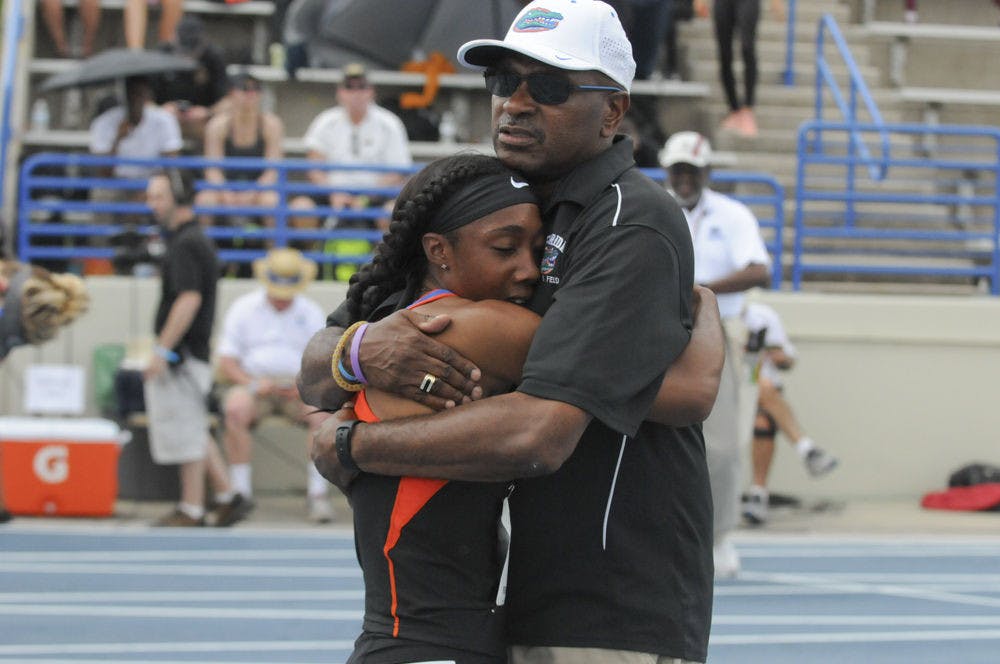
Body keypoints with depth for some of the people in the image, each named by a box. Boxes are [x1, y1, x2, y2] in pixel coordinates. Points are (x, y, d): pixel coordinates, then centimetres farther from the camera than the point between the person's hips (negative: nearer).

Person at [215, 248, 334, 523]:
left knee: (323, 411, -32)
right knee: (235, 409, -36)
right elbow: (226, 363, 3)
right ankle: (240, 491, -29)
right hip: (252, 381, -1)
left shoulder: (311, 312, 12)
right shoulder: (242, 309, 8)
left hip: (298, 387, 1)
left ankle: (318, 493, -25)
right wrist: (252, 383, -16)